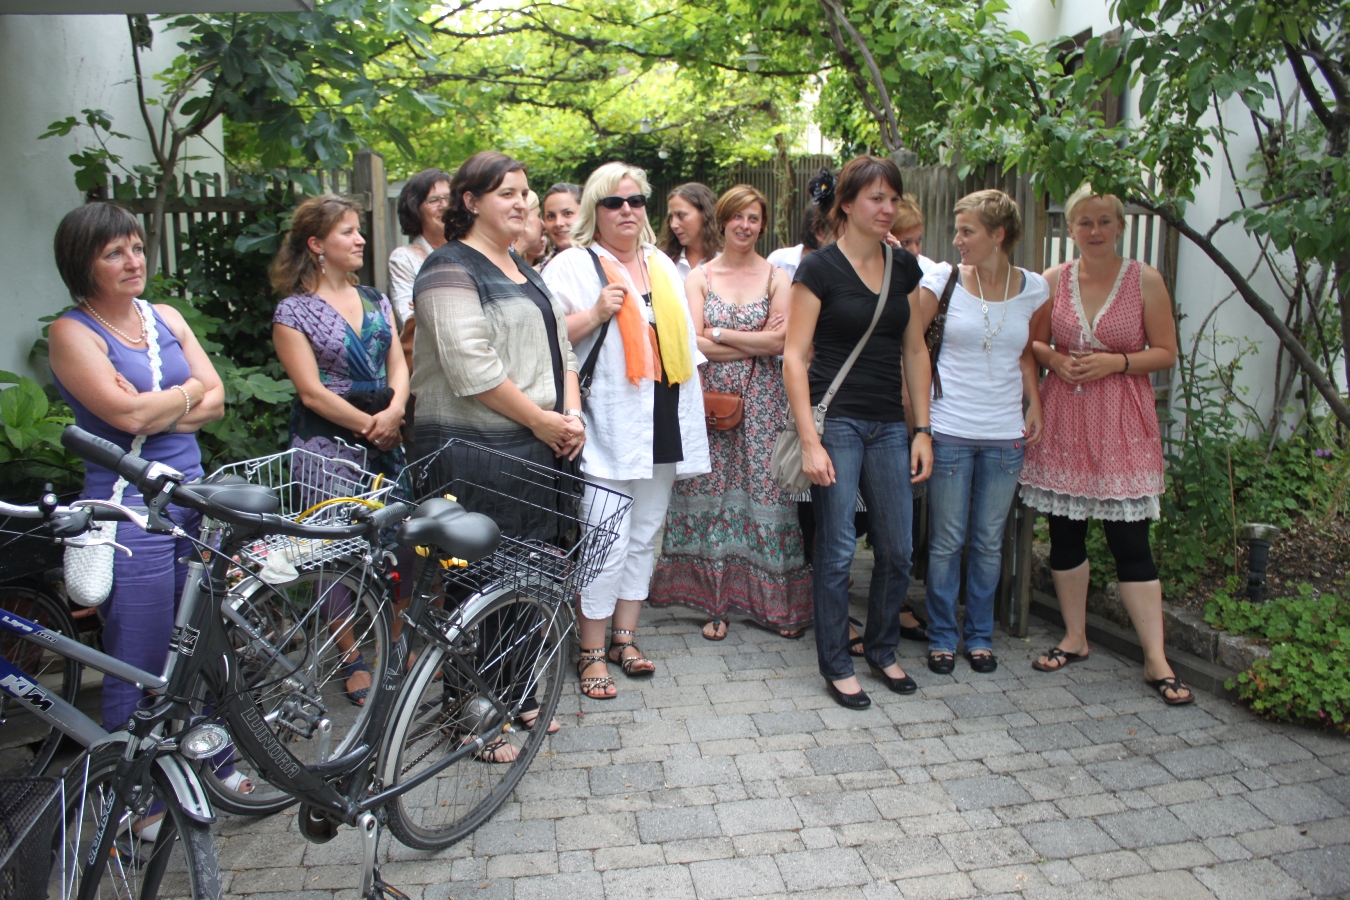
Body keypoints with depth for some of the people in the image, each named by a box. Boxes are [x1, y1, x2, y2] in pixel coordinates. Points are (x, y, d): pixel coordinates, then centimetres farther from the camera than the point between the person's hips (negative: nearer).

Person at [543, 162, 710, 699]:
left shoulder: (663, 267, 19)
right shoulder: (573, 265, -1)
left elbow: (684, 343, 23)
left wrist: (692, 424, 19)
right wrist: (596, 314, -20)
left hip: (662, 426, 7)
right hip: (607, 428, -6)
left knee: (644, 537, 12)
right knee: (606, 544, -7)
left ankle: (625, 638, 24)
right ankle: (592, 653, 6)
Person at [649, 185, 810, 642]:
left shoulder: (777, 277, 6)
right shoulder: (699, 276, 7)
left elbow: (781, 340, -6)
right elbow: (693, 343, -5)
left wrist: (720, 334, -6)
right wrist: (758, 343, -7)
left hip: (763, 401, 0)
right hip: (711, 396, 1)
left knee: (763, 489, -1)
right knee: (713, 491, 1)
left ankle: (775, 601, 10)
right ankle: (715, 602, 11)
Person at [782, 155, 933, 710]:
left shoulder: (904, 267, 10)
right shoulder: (820, 268, -6)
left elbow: (915, 351, 13)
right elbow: (795, 356, -9)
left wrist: (923, 430, 8)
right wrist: (809, 440, -15)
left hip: (889, 425, 5)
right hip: (836, 421, -5)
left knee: (897, 550, 9)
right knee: (837, 552, 1)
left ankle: (881, 650, 30)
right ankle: (836, 665, 17)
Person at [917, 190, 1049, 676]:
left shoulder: (1033, 288, 2)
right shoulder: (944, 279, -4)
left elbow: (1027, 354, 14)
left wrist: (1035, 407, 3)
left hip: (1006, 434, 2)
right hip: (950, 430, -2)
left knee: (989, 542, 11)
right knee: (946, 541, 5)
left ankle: (980, 635, 27)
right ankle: (942, 636, 22)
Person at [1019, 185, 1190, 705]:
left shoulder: (1145, 280, -1)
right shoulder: (1053, 281, 4)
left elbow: (1166, 352, 1)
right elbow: (1033, 342, 14)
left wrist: (1115, 362, -14)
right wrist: (1054, 359, -7)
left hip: (1121, 424, -3)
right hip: (1063, 418, 3)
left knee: (1130, 541, -3)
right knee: (1064, 533, 8)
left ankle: (1156, 660, 6)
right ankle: (1074, 638, 25)